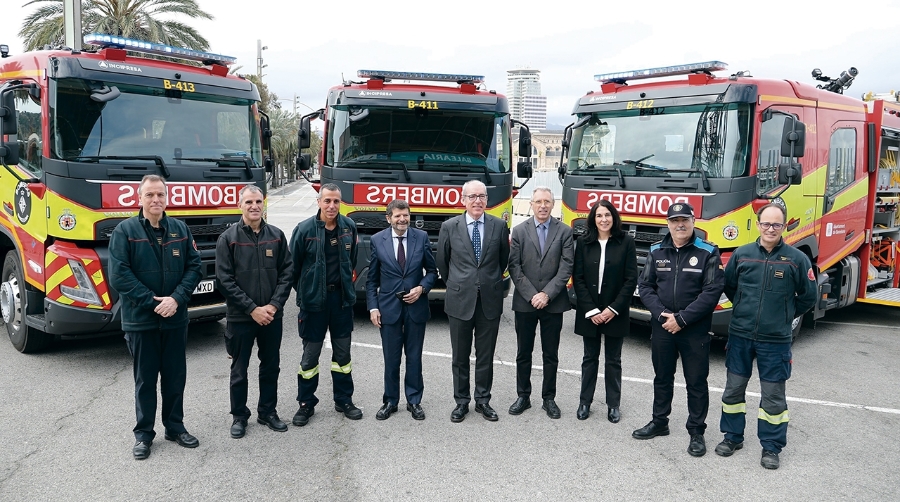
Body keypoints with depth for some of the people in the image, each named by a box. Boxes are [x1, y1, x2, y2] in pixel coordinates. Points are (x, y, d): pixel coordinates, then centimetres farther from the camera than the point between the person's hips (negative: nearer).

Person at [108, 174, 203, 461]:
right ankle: (143, 434, 21)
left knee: (176, 376, 12)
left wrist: (176, 299, -13)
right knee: (145, 379, 8)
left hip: (176, 319, 3)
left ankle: (175, 427, 27)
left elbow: (194, 267, 1)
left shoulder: (181, 230, 4)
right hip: (140, 319, -3)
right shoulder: (125, 231, -5)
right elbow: (119, 275, -11)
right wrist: (152, 302, -15)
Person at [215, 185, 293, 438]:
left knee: (271, 367, 13)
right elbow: (225, 280, -10)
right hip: (240, 318, -3)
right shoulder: (228, 238, -6)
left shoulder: (276, 236, 2)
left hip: (272, 316, 3)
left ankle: (267, 412, 30)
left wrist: (274, 305, -10)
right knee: (239, 370, 10)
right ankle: (239, 416, 26)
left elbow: (286, 273, 2)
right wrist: (252, 309, -14)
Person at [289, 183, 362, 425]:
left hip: (342, 298, 3)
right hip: (313, 301, -3)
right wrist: (304, 291, 5)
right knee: (310, 354, 6)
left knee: (342, 352, 12)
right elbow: (294, 265, -3)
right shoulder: (305, 229, -11)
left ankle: (344, 401, 26)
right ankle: (306, 404, 20)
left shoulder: (349, 226, -1)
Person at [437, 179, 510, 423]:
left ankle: (483, 400, 24)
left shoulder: (499, 226, 0)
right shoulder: (449, 227, -3)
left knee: (486, 355, 10)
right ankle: (461, 402, 23)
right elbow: (442, 262, 9)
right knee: (460, 356, 10)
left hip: (490, 300, 1)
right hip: (460, 300, 0)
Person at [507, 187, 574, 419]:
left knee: (551, 355, 8)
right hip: (524, 303, 1)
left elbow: (566, 268, -5)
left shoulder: (564, 232, 1)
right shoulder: (519, 231, 3)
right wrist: (531, 295, -12)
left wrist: (547, 294, -14)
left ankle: (549, 398, 20)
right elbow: (514, 267, -3)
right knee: (523, 353, 10)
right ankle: (523, 396, 22)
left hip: (553, 303, 0)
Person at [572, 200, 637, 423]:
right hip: (588, 312, 1)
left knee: (613, 360, 9)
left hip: (615, 313, -1)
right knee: (590, 358, 11)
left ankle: (613, 405, 20)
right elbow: (578, 278, -2)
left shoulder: (626, 242, -3)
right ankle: (585, 402, 20)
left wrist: (613, 309, -11)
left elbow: (631, 279, -5)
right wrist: (590, 310, -9)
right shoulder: (584, 242, 0)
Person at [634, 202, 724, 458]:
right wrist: (661, 313, -12)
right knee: (662, 377, 17)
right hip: (661, 327, 4)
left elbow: (712, 291, -13)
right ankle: (659, 422, 32)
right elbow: (645, 286, 3)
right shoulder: (657, 251, 3)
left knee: (696, 382, 6)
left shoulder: (708, 252, -8)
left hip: (695, 330, -3)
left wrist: (682, 319, -17)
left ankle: (696, 432, 20)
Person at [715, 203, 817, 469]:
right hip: (739, 336, 2)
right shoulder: (742, 254, -1)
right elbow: (728, 286, 14)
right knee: (734, 388, 12)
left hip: (775, 340, -2)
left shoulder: (797, 259, -6)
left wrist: (785, 317, 7)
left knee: (773, 395, 6)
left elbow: (808, 296, 5)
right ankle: (733, 437, 28)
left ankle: (771, 447, 21)